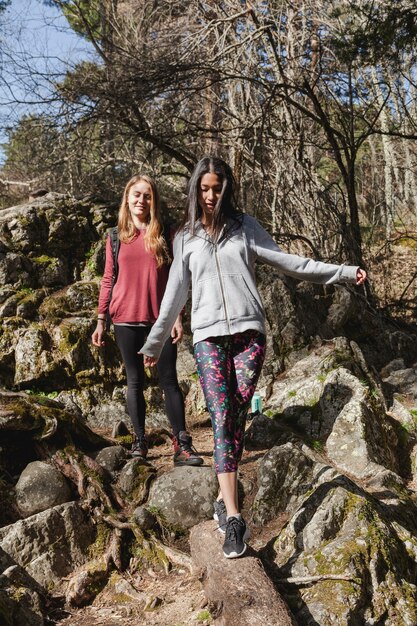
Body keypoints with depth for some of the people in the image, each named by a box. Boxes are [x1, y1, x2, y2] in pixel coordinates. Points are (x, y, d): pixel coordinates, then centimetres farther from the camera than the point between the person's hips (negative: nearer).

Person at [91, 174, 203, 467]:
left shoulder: (163, 234, 4)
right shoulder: (116, 236, 8)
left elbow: (174, 278, 2)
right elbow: (108, 279, 9)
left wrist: (177, 317, -5)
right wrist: (101, 320, 6)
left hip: (160, 318, -1)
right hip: (126, 319, 2)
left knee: (169, 379, -2)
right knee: (135, 381, 7)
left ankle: (182, 445, 0)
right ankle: (140, 441, 15)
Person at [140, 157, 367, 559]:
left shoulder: (244, 226, 12)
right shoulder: (185, 237, 14)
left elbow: (288, 262, 9)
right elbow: (175, 294, 17)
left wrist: (342, 272, 4)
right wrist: (154, 343, 20)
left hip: (249, 333, 0)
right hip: (208, 337, 0)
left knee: (237, 419, 1)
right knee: (221, 420, -11)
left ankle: (223, 499, 15)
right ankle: (233, 517, -15)